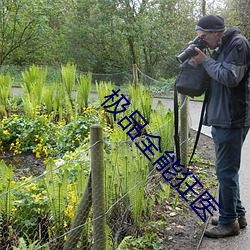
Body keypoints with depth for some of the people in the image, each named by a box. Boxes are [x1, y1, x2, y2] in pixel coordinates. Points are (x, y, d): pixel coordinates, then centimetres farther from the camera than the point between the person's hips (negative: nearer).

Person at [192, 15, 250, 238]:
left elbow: (230, 77, -21)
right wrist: (203, 60, 3)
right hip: (221, 118, 10)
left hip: (232, 120, -10)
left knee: (226, 171, -3)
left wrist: (206, 61, -12)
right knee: (227, 169, 16)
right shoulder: (221, 47, 16)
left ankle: (229, 221, 9)